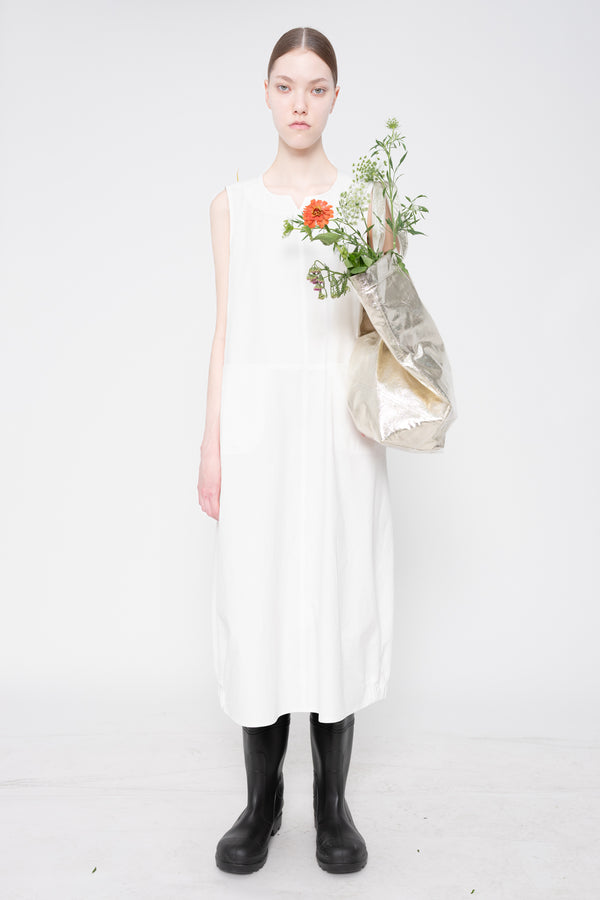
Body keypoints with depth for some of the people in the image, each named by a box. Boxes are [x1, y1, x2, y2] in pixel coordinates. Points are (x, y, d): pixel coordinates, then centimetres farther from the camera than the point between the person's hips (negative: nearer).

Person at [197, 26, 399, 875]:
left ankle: (332, 798, 20)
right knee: (257, 601, 2)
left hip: (339, 424, 0)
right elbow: (226, 331, 8)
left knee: (338, 597, 2)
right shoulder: (234, 203, 11)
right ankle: (262, 797, 21)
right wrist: (212, 442, 2)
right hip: (258, 421, 1)